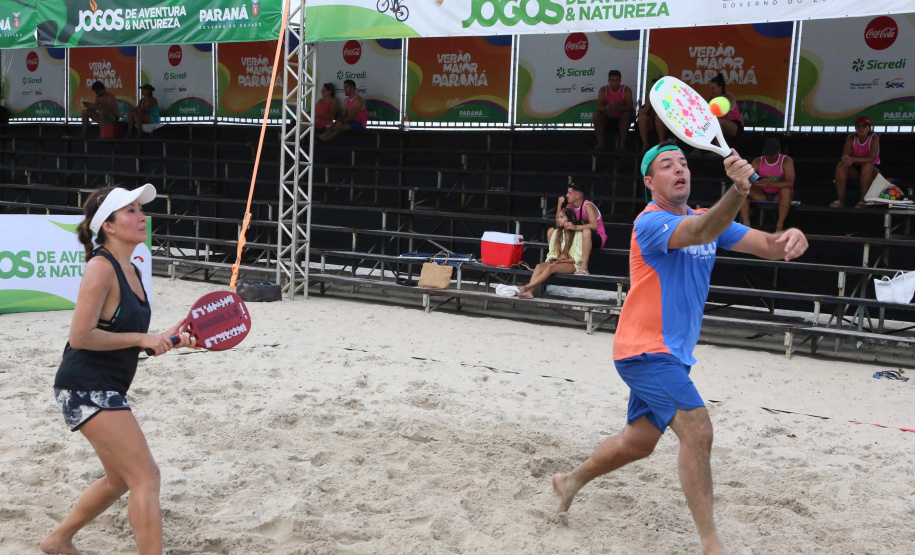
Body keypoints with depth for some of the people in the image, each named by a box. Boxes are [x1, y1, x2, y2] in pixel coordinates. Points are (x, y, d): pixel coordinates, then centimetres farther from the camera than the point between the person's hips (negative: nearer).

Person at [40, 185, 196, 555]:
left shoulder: (131, 271, 9)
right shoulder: (100, 267, -17)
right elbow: (81, 336, -22)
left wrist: (165, 338, -1)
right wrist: (141, 338, -17)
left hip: (106, 390, 10)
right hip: (86, 387, -10)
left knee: (119, 479, 22)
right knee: (146, 477, -12)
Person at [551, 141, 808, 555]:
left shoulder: (708, 218, 10)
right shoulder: (651, 222, -15)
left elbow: (766, 244, -1)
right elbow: (699, 233, -37)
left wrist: (790, 238, -25)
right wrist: (738, 191, -54)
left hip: (672, 354, 9)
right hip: (645, 349, -9)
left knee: (639, 441, 19)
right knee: (697, 430, -20)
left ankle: (571, 481, 40)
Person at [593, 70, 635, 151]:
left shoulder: (626, 90, -9)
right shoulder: (603, 90, -5)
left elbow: (630, 107, -20)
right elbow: (599, 107, -14)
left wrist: (618, 107, -41)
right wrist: (606, 107, -40)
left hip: (621, 119, -1)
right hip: (607, 118, 2)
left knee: (627, 114, -32)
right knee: (596, 113, -26)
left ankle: (622, 143, -32)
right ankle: (600, 143, -28)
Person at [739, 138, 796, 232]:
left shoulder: (786, 161, -11)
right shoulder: (758, 162, -1)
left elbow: (790, 183, -23)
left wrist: (771, 184, -38)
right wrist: (754, 183, -35)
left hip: (778, 196, -3)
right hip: (762, 195, 3)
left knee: (786, 190, -37)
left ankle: (780, 225, -33)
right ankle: (746, 224, -25)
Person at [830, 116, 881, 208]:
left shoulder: (874, 138, -15)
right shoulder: (851, 138, -5)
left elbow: (871, 159, -28)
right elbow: (844, 156, -14)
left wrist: (853, 159, -42)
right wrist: (847, 159, -40)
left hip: (872, 170, -3)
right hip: (856, 169, 3)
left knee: (866, 166, -36)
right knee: (841, 166, -24)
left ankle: (863, 200, -36)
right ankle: (841, 200, -30)